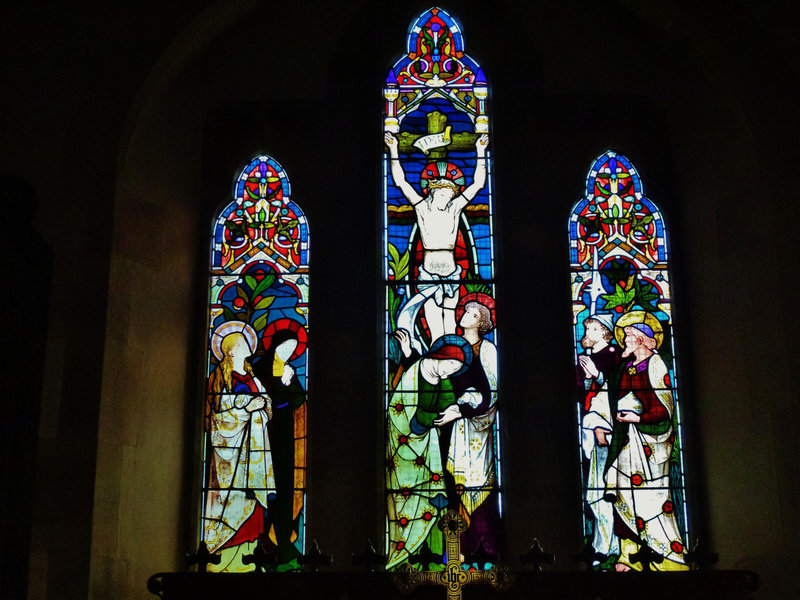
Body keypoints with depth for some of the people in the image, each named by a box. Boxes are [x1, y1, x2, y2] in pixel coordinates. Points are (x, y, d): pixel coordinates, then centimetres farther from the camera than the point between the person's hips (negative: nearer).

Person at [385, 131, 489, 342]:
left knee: (450, 325, 4)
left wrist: (481, 151, 12)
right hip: (428, 275, -2)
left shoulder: (455, 208, 9)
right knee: (435, 332, -2)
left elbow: (478, 183, 13)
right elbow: (400, 181, 3)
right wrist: (394, 150, 1)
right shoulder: (422, 207, 5)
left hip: (451, 275, 2)